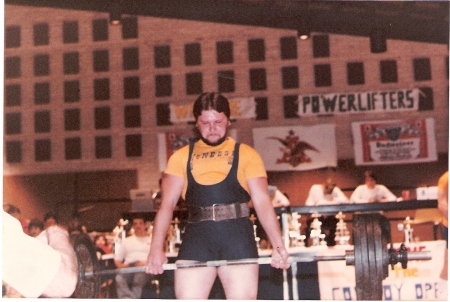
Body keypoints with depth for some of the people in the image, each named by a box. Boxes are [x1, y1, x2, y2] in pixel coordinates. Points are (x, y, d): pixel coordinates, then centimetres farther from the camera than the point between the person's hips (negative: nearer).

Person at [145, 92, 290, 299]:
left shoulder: (246, 155, 11)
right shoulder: (181, 157, 15)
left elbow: (262, 202, 3)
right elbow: (167, 204, 7)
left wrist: (278, 246, -11)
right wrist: (157, 248, -7)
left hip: (237, 236, -1)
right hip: (196, 237, 1)